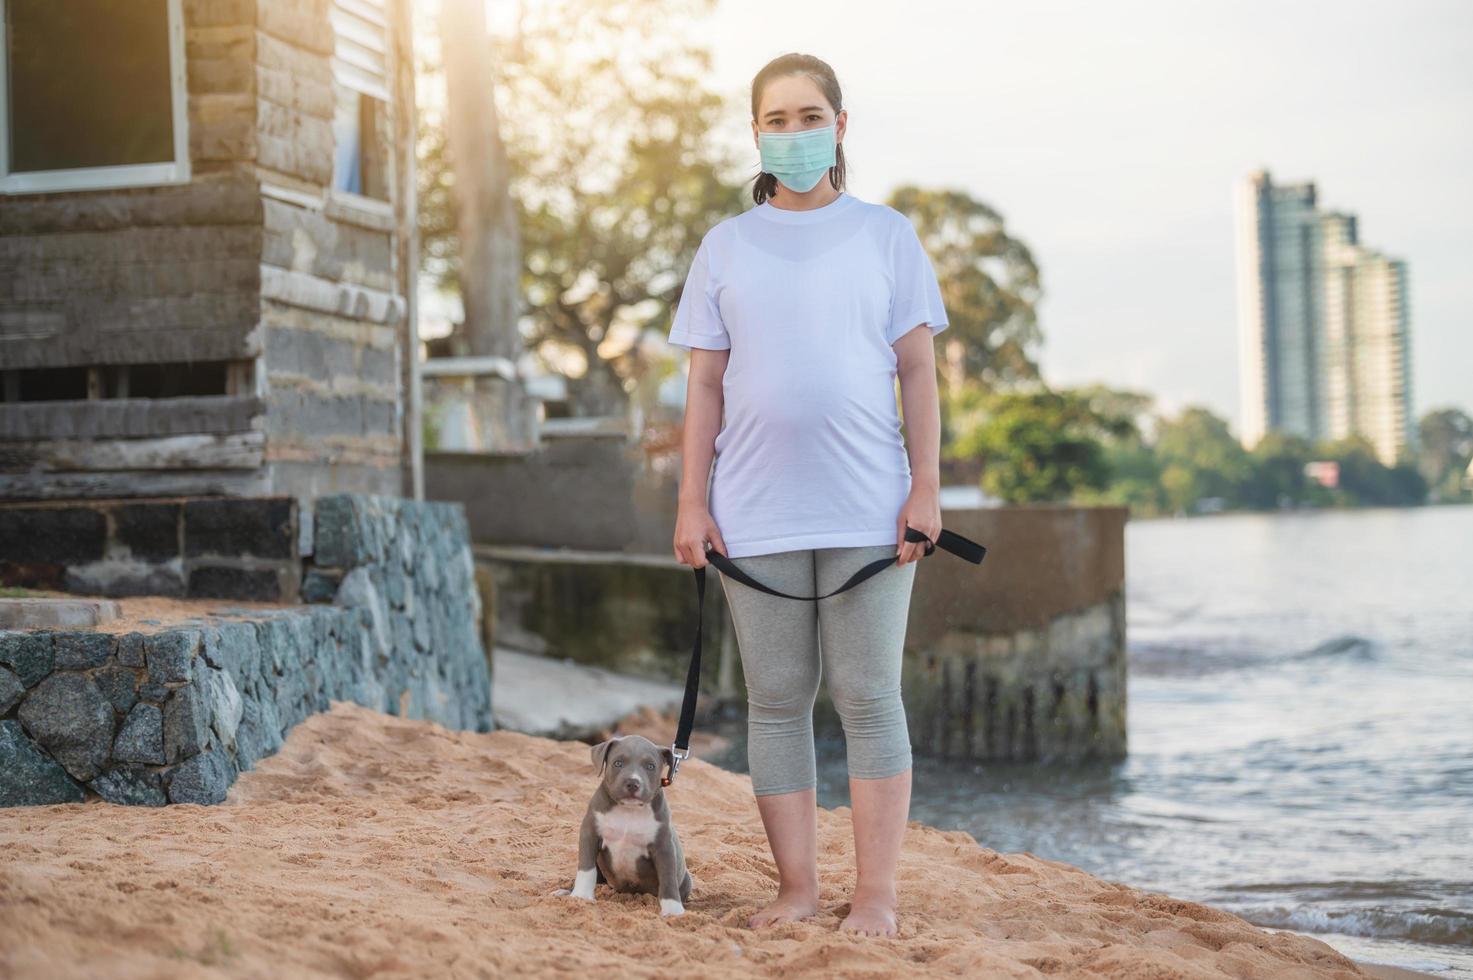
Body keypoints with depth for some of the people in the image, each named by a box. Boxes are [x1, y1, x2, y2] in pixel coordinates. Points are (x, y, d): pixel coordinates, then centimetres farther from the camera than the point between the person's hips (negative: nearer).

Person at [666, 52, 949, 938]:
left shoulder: (886, 235, 7)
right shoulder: (727, 246, 10)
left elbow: (918, 372, 5)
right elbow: (706, 384, 9)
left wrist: (926, 487, -4)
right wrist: (692, 503, 2)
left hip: (868, 512, -2)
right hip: (757, 516, 2)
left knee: (869, 698, -1)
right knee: (777, 701, 4)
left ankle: (877, 897, 3)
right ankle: (797, 889, 12)